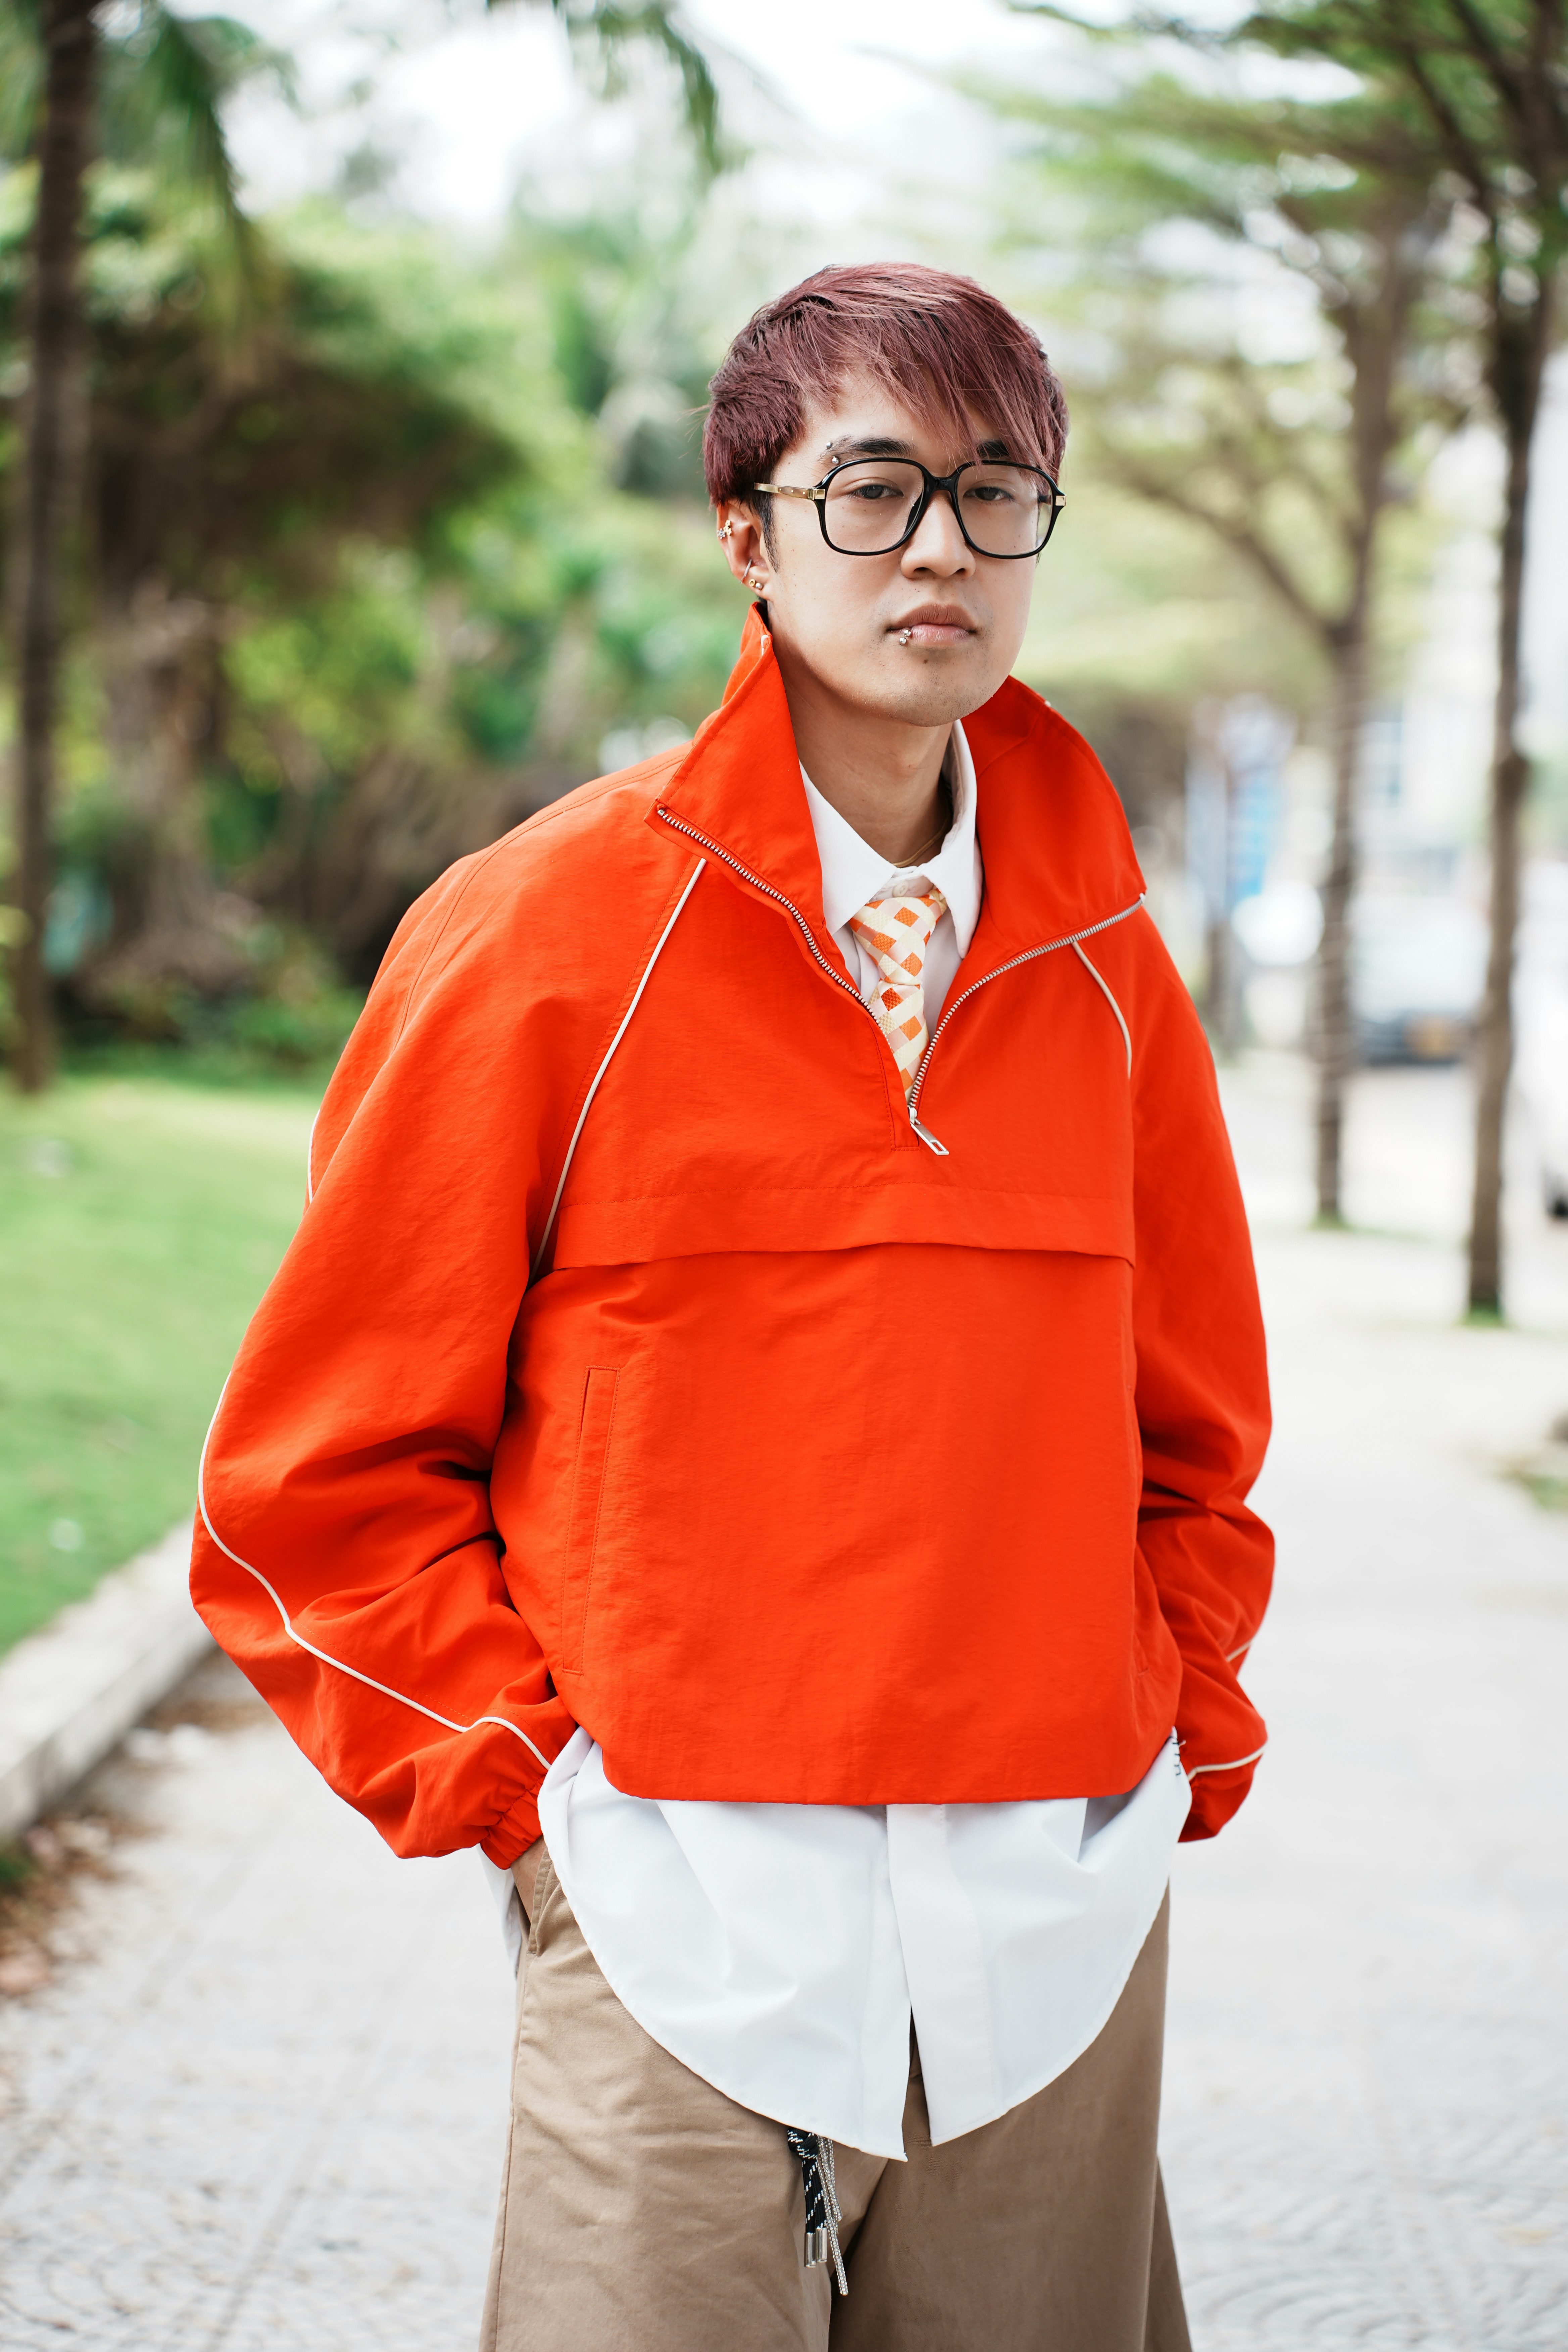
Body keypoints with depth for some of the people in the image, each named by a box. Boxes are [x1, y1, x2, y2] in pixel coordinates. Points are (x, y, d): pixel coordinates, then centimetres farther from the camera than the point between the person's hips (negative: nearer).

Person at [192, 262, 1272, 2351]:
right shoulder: (543, 933, -4)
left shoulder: (1102, 962, 8)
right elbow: (318, 1475, 0)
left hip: (1061, 1921, 4)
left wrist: (1180, 1745, 9)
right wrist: (525, 1782, -5)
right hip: (691, 1927, -3)